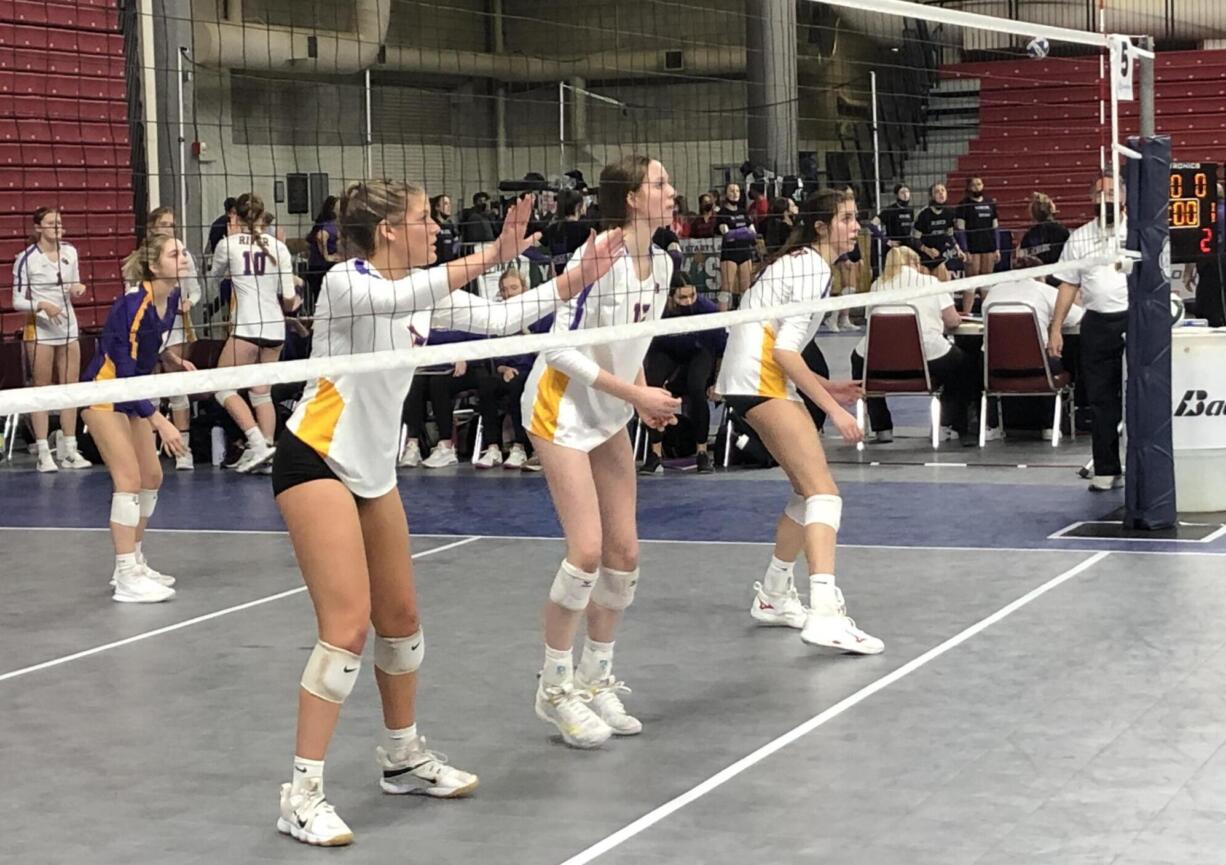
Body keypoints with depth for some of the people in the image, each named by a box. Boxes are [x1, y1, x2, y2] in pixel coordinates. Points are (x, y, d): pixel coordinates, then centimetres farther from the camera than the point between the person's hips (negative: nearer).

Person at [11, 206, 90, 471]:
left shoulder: (70, 252, 6)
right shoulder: (27, 259, -9)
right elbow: (17, 301, -8)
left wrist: (77, 288, -3)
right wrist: (41, 305, -24)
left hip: (68, 327, 5)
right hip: (40, 330, -5)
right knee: (42, 390, -2)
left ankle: (69, 450, 12)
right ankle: (43, 453, 1)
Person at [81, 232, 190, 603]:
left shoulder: (171, 298, -2)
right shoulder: (133, 304, -26)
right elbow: (124, 370, -28)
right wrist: (158, 421, -30)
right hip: (104, 392, -9)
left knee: (151, 478, 9)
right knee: (129, 478, -14)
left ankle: (133, 564, 21)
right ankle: (126, 580, -13)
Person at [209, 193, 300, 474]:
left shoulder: (228, 243, -1)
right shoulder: (278, 246, 6)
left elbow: (214, 276, 20)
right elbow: (289, 298, 4)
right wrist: (288, 307, 28)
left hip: (247, 327, -5)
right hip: (275, 328, 5)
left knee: (224, 388, 2)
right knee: (262, 392, 13)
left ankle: (258, 444, -13)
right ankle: (266, 454, 7)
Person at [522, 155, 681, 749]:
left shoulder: (661, 263, 2)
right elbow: (561, 347, -22)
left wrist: (645, 397, -1)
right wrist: (635, 394, -21)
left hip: (610, 413, 8)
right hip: (562, 406, -8)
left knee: (624, 553, 6)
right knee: (587, 550, -14)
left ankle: (596, 680, 20)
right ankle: (554, 688, 1)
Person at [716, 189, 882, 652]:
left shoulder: (798, 262, 21)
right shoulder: (813, 268, -10)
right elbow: (785, 351, -18)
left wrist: (825, 387, 16)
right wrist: (832, 408, -16)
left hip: (757, 380, 10)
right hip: (758, 377, -10)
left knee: (808, 490, 18)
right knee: (823, 491, -19)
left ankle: (774, 595, 29)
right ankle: (825, 613, -33)